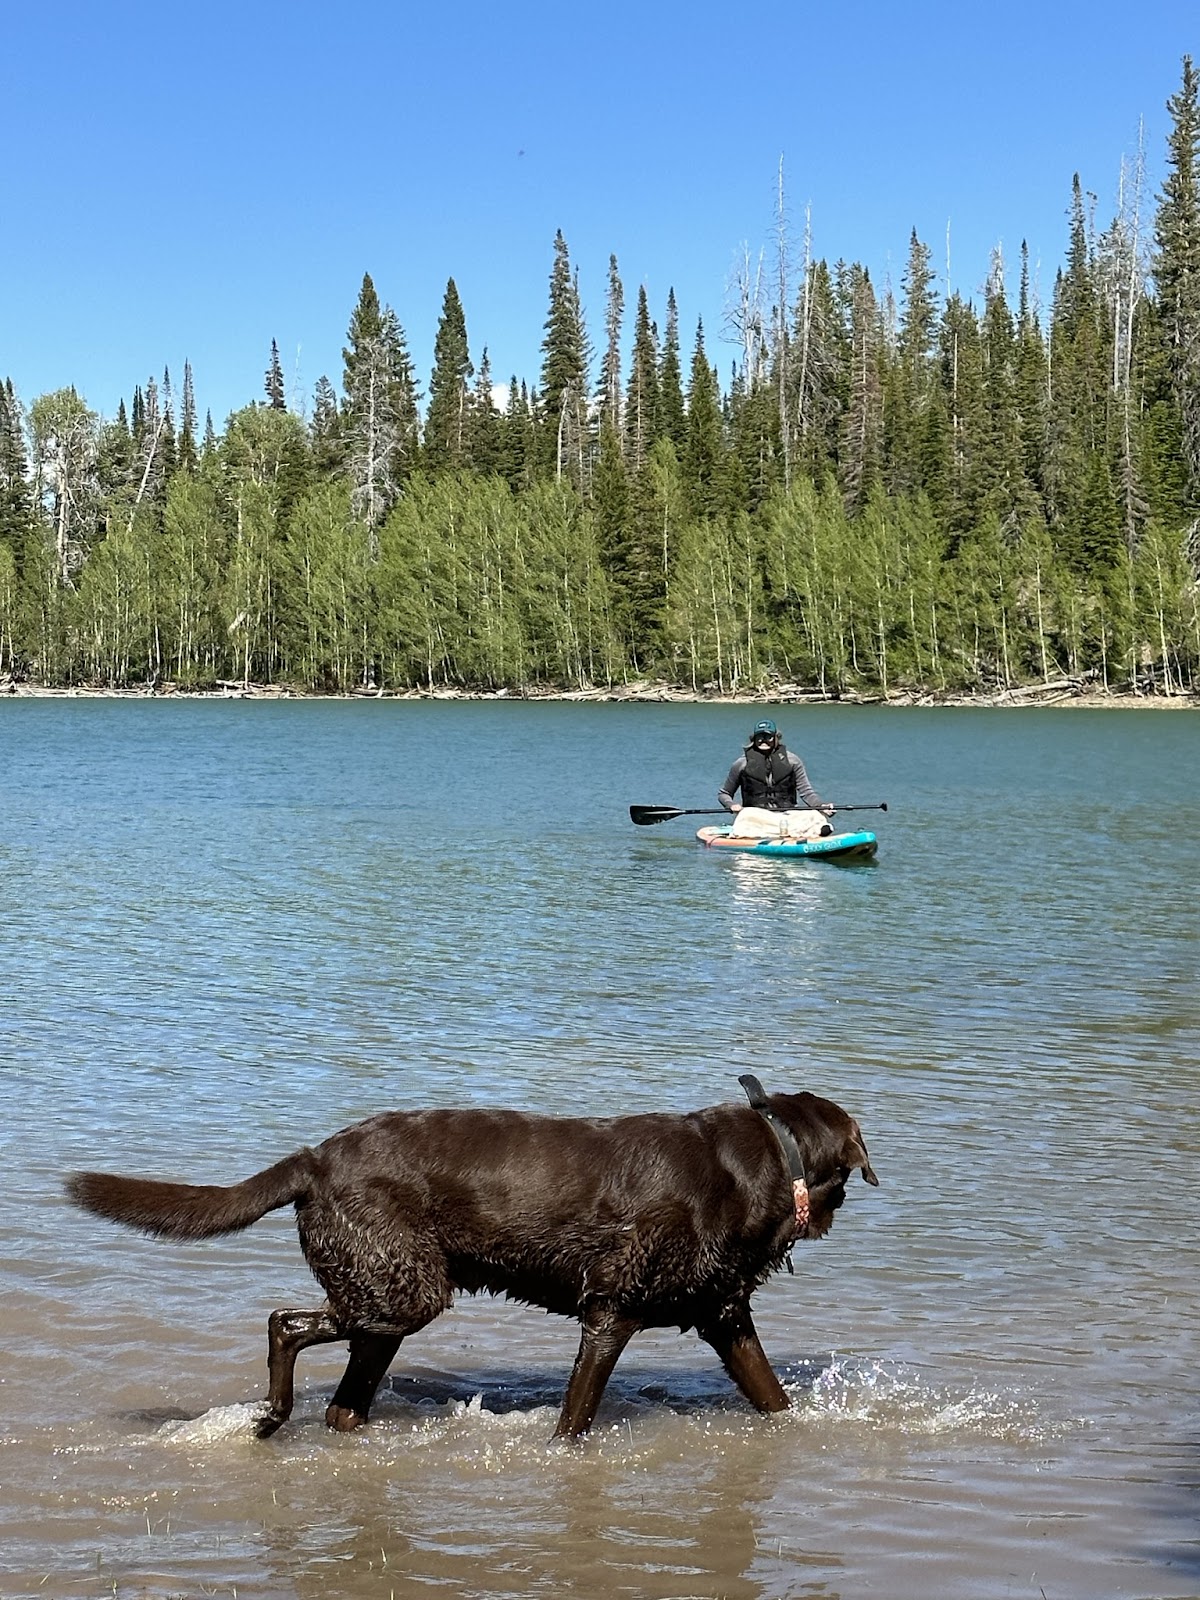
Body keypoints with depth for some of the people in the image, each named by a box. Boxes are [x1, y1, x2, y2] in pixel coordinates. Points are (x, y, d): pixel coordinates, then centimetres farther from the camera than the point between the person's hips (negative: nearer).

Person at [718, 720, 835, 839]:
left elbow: (806, 791, 8)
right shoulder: (742, 764, 7)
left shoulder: (791, 761, 9)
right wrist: (731, 805, -7)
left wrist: (821, 805, -11)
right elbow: (724, 794, 16)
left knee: (815, 815, -27)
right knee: (746, 815, -38)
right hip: (757, 814, -2)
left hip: (787, 814, 2)